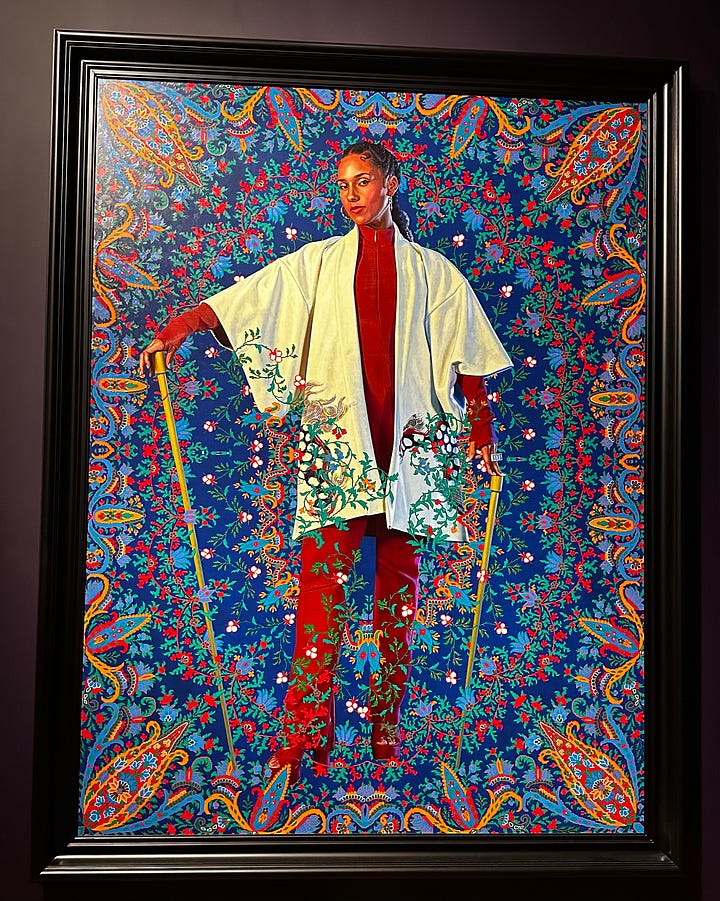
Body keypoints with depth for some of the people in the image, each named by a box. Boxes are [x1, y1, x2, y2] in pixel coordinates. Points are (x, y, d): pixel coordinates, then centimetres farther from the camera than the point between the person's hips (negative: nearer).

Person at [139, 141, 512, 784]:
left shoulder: (432, 272, 15)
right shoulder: (317, 263, 14)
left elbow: (468, 352, 14)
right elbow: (246, 297, 4)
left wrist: (483, 429, 9)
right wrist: (178, 327, -10)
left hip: (409, 444, 1)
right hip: (336, 439, 0)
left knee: (399, 582, 3)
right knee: (323, 576, -9)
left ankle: (388, 722, 16)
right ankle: (308, 729, -1)